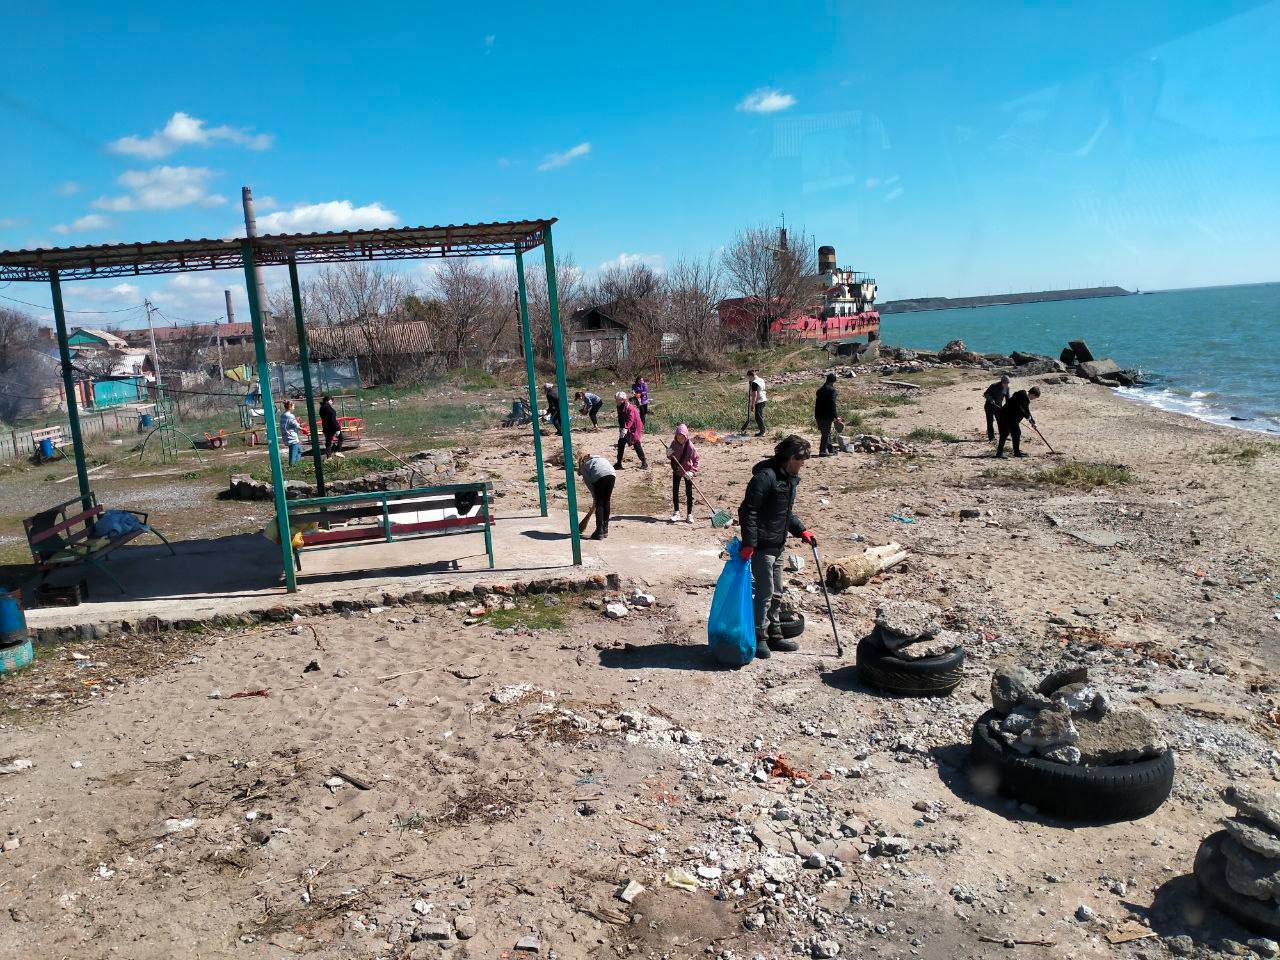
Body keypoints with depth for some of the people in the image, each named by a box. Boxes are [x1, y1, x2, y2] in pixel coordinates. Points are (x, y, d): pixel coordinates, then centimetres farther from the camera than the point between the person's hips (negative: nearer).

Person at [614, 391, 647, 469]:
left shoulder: (629, 408, -22)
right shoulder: (620, 407, 4)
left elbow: (630, 420, -30)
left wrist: (625, 428, -40)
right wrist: (620, 428, 4)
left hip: (633, 428, -9)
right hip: (624, 428, 9)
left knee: (636, 444, -6)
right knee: (621, 443, 5)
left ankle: (644, 463, 6)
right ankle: (619, 463, 11)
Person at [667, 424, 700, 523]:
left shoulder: (690, 446, -17)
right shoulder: (674, 444, -6)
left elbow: (696, 459, -11)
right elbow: (671, 458, 7)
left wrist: (692, 471, -20)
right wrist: (669, 455, -16)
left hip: (687, 472, -3)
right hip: (676, 471, 3)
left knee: (689, 493, 3)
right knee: (675, 491, 5)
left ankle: (689, 514, 12)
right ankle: (676, 512, 17)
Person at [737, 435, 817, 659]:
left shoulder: (790, 479, 11)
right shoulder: (765, 477, -19)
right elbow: (748, 511, -22)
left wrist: (802, 531, 13)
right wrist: (749, 543, -25)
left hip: (778, 546, 10)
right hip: (762, 546, -10)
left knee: (776, 593, 16)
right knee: (765, 592, -4)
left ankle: (774, 635, 28)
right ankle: (759, 638, 8)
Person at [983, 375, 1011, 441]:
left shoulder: (1006, 388, -2)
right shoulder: (994, 386, -19)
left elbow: (1007, 398, 7)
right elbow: (985, 394, -14)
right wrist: (990, 399, -30)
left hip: (998, 406, 5)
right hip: (990, 406, -5)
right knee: (990, 421, -3)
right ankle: (991, 437, 3)